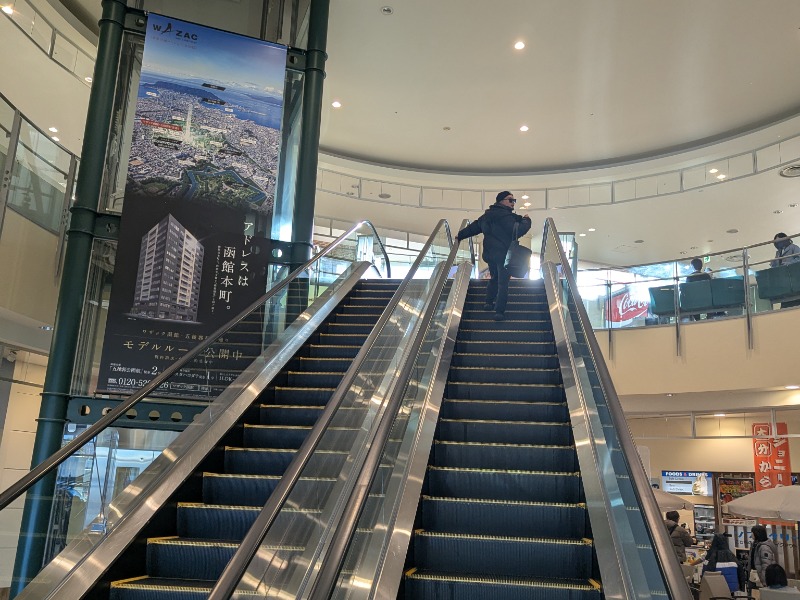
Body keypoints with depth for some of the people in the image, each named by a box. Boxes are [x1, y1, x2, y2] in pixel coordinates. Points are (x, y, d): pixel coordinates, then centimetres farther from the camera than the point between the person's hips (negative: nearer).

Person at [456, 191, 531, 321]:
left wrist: (460, 235, 30)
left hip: (490, 253, 8)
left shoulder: (488, 214, 12)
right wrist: (526, 221, -5)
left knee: (494, 278, 26)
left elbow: (474, 226, 20)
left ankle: (489, 302, 31)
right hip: (504, 254, -8)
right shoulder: (505, 216, -16)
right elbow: (517, 231, -22)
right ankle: (499, 311, -4)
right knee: (503, 282, -2)